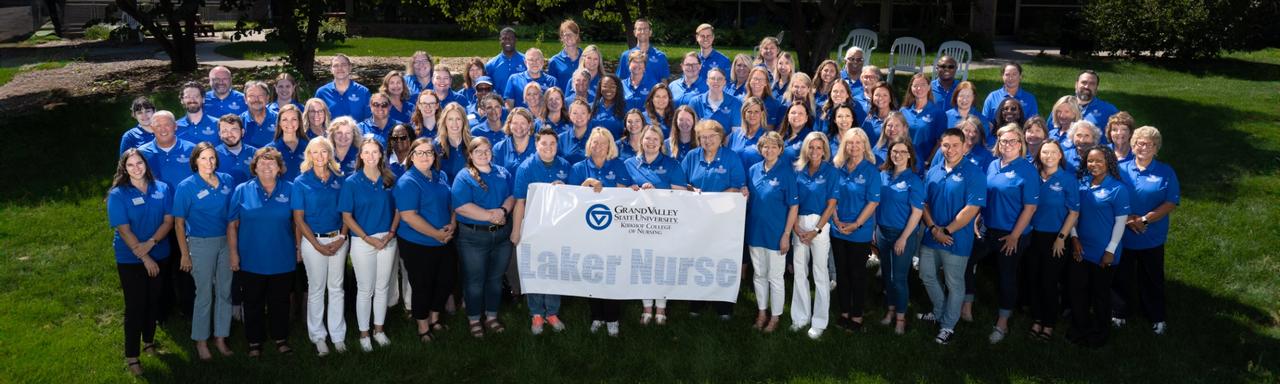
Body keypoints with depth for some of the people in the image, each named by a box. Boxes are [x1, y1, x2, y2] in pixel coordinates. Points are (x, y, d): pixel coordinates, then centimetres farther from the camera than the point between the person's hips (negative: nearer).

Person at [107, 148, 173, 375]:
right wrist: (144, 257, -16)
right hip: (130, 260, -3)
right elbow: (124, 230, -14)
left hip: (159, 256, 3)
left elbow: (168, 221, -4)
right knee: (135, 306, -1)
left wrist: (151, 243, -19)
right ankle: (131, 356, 9)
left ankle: (149, 341, 35)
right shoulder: (118, 195, -11)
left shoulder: (162, 189, -1)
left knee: (153, 301, 16)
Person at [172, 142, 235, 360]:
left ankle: (221, 337, 23)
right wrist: (185, 254, -9)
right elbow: (179, 222, -6)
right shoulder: (186, 187, -8)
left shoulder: (227, 181, 2)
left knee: (225, 291, 9)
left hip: (226, 242, 4)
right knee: (204, 294, 4)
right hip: (201, 244, -4)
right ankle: (201, 341, 20)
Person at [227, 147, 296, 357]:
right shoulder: (242, 191, -2)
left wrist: (298, 248, 2)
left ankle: (281, 339, 26)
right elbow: (232, 224, -1)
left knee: (280, 302, 12)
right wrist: (233, 253, -5)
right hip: (252, 260, 0)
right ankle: (254, 342, 24)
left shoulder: (289, 189, 0)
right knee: (253, 303, 11)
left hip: (282, 259, 1)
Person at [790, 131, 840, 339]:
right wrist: (796, 228, -5)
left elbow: (831, 204, -5)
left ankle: (819, 322, 9)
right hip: (799, 224, 4)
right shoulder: (798, 171, 6)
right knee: (799, 271, 8)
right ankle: (800, 317, 20)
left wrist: (816, 230, -11)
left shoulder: (831, 171, -3)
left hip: (820, 224, -3)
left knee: (820, 273, 1)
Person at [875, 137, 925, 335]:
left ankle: (901, 317, 15)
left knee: (899, 277, 1)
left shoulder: (913, 180, -12)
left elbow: (917, 212, -14)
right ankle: (891, 309, 31)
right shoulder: (883, 175, 2)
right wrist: (875, 229, 5)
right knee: (886, 274, 15)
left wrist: (903, 238, -16)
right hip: (883, 231, 5)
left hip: (904, 234, -5)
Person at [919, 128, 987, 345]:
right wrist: (933, 228, -11)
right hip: (932, 236, 6)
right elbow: (924, 204, 5)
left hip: (957, 240, -6)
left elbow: (972, 209, -18)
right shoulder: (933, 172, 5)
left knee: (954, 284, 7)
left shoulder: (973, 173, -12)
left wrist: (946, 231, -19)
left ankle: (948, 325, 23)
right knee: (927, 276, 18)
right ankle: (939, 312, 40)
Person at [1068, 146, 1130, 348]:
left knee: (1101, 293, 10)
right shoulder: (1081, 184, 1)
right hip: (1080, 249, 4)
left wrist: (1110, 251, -13)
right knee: (1078, 290, 12)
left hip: (1104, 253, -4)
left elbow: (1121, 221, -11)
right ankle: (1080, 329, 30)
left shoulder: (1118, 189, -12)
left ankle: (1100, 333, 28)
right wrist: (1074, 237, -1)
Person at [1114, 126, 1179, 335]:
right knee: (1122, 277, 14)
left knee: (1152, 279, 12)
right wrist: (1127, 219, -17)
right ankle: (1120, 313, 31)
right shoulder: (1121, 169, -1)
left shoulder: (1166, 172, -4)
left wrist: (1145, 219, -19)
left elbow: (1171, 203, -9)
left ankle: (1157, 318, 29)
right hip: (1123, 235, 1)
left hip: (1152, 238, -1)